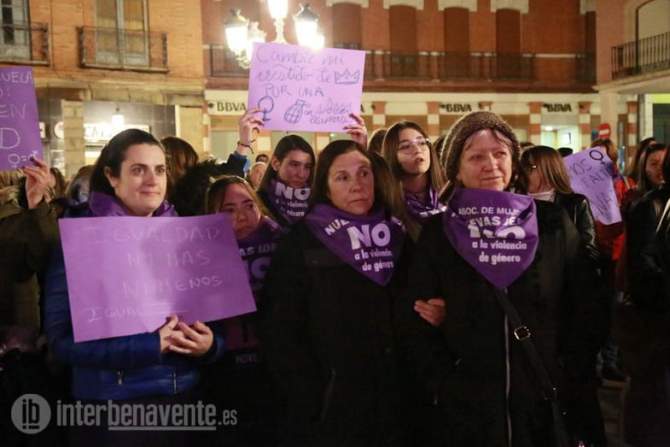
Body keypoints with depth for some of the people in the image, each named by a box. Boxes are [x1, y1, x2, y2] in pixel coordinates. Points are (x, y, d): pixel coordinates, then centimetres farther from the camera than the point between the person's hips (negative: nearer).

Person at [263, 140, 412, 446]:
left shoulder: (397, 235, 6)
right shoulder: (302, 241, -6)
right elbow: (282, 333, -10)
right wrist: (313, 401, -15)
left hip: (392, 405, 4)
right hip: (328, 411, -4)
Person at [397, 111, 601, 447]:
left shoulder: (554, 225, 1)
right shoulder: (436, 234, -2)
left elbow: (583, 313, 3)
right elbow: (414, 325, -3)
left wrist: (564, 380, -4)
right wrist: (447, 384, -9)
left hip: (545, 406, 1)